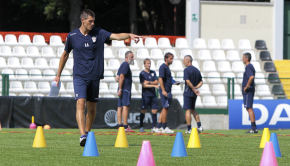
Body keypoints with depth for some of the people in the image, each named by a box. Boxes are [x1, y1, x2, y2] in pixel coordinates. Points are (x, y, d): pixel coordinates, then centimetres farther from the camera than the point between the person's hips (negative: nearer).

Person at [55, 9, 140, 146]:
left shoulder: (98, 33, 2)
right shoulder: (72, 36, 1)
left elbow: (116, 36, -11)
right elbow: (65, 55, 14)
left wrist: (129, 35, -31)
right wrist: (58, 75, 19)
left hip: (95, 77, 2)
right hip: (79, 77, -2)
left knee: (92, 108, 7)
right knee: (81, 104, -18)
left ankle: (87, 133, 26)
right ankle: (82, 136, -28)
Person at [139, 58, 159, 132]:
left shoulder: (153, 72, 14)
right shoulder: (142, 73, -3)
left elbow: (156, 82, 6)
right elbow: (144, 85, -10)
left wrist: (149, 82, -10)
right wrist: (154, 85, -16)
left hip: (153, 94, 5)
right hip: (146, 95, -5)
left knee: (154, 110, 0)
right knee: (143, 111, -2)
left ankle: (154, 127, 3)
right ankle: (141, 127, 8)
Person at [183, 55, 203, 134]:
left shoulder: (187, 70, -11)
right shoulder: (197, 70, 13)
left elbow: (188, 81, -21)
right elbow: (201, 82, 12)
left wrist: (194, 89, -15)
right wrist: (196, 88, -1)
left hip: (188, 92, -7)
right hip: (194, 94, 7)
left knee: (188, 110, -4)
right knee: (193, 109, 19)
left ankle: (189, 129, -5)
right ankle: (199, 126, 10)